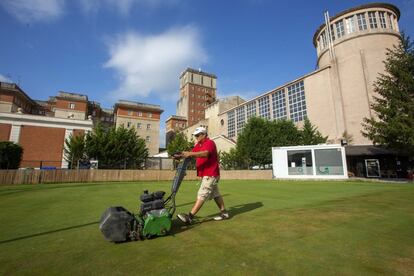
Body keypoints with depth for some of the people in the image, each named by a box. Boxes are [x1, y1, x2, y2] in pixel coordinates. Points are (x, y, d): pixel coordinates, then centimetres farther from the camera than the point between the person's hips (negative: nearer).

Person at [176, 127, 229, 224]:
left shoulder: (210, 143, -15)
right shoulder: (198, 145, 14)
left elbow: (205, 153, -35)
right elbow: (192, 154, 4)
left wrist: (190, 153, -45)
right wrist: (182, 155, -14)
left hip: (210, 175, -10)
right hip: (205, 174, 10)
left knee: (201, 195, -9)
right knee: (216, 194, 15)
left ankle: (190, 216, -9)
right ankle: (224, 212, 26)